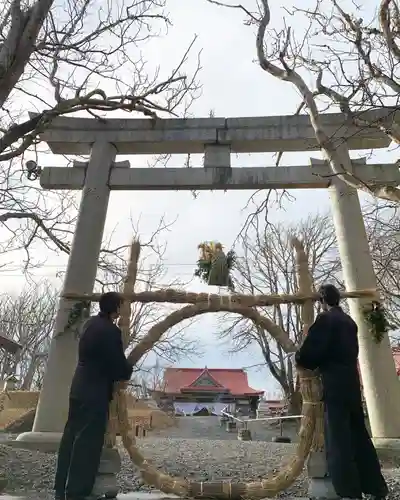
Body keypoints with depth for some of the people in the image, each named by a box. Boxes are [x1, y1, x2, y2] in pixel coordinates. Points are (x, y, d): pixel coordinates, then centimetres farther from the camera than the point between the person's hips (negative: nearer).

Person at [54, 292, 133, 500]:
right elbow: (119, 366, -17)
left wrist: (122, 367, 14)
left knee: (71, 436, 16)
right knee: (88, 441, 2)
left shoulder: (91, 323, 7)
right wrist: (129, 370, 5)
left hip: (79, 389, 9)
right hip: (95, 393, -9)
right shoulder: (110, 331, -21)